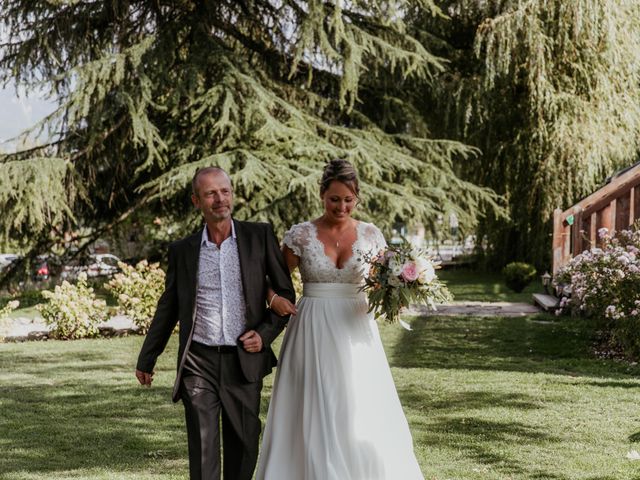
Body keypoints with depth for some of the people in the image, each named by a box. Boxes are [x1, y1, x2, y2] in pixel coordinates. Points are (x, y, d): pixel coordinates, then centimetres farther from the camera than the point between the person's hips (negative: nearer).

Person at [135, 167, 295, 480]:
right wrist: (146, 360, 18)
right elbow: (167, 309, 15)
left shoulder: (260, 236, 2)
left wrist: (265, 333, -8)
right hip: (199, 363, 0)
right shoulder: (182, 250, 6)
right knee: (202, 453, -4)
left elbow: (285, 293, 6)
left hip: (244, 362, 0)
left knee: (244, 448, 9)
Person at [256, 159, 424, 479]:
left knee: (364, 417, -2)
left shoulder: (371, 235, 4)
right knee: (315, 416, 1)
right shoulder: (300, 235, 0)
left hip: (356, 334, 1)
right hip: (314, 335, -1)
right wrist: (273, 297, -14)